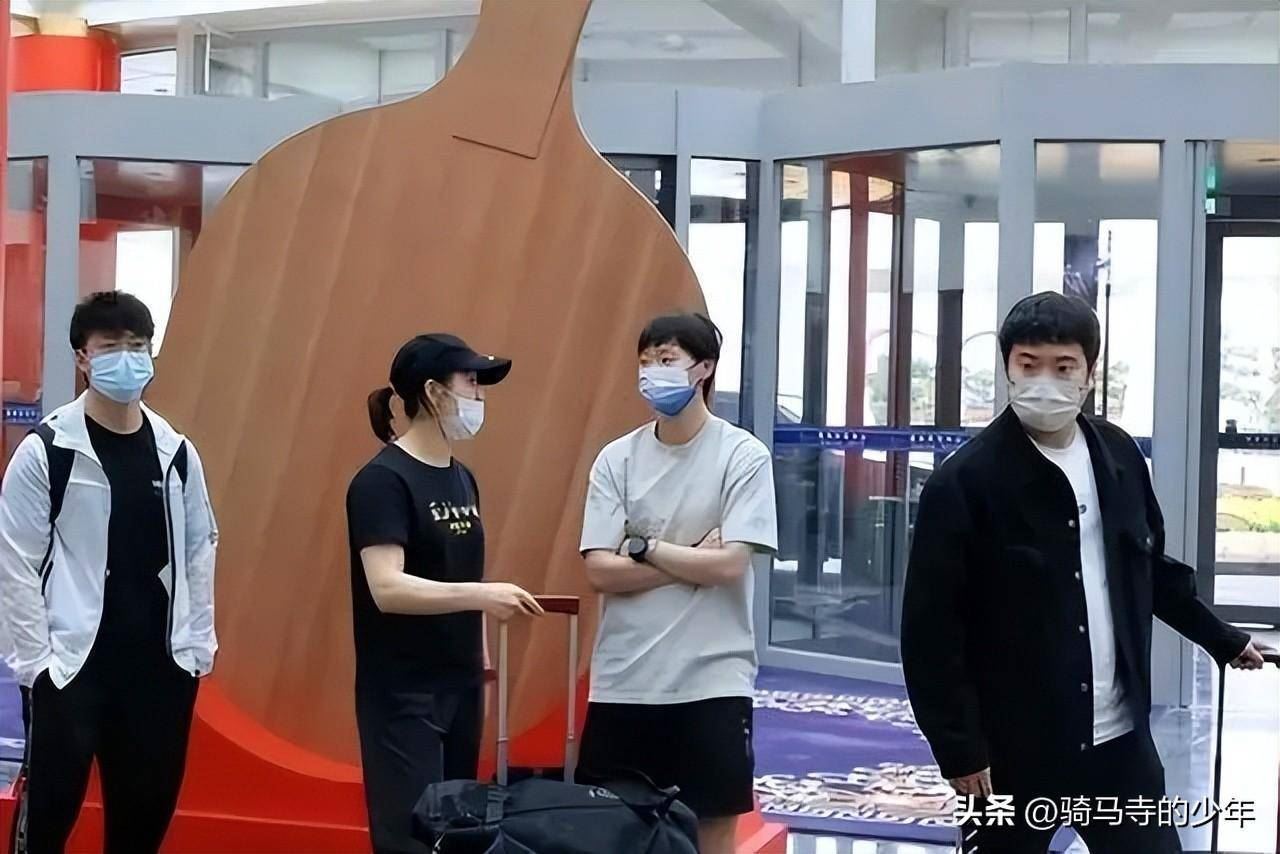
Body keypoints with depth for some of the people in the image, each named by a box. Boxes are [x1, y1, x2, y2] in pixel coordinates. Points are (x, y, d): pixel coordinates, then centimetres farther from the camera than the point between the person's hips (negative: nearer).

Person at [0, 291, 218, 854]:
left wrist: (199, 642, 6)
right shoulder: (46, 451, -7)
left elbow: (200, 549, 11)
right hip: (72, 665, -4)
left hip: (162, 663, 4)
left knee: (148, 808, 12)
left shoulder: (176, 452, 6)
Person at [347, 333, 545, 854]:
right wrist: (482, 595, -32)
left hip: (461, 687, 8)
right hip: (403, 695, -8)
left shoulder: (462, 479, 11)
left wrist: (482, 665, 11)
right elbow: (387, 589, -23)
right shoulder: (383, 480, -13)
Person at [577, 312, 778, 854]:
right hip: (624, 678, 3)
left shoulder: (743, 456, -5)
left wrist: (642, 548, -6)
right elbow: (600, 571, -4)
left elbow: (728, 565, -14)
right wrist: (692, 559, -10)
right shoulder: (617, 459, 3)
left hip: (712, 678, -3)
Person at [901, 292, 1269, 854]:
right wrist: (959, 748, -14)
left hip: (1119, 737, 5)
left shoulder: (1119, 456, 3)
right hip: (1013, 749, -4)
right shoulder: (965, 482, -14)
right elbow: (931, 629, -13)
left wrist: (1220, 638, 26)